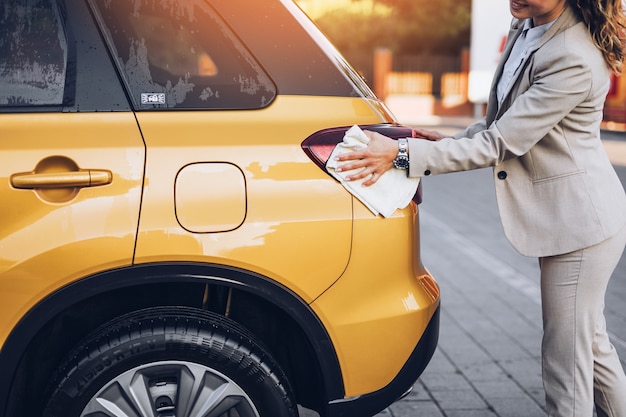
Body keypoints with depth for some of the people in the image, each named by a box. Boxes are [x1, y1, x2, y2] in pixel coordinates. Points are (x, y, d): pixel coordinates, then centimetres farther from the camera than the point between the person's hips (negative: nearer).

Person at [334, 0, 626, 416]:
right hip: (566, 217, 9)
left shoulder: (573, 60, -27)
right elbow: (508, 120, 14)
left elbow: (499, 144, -26)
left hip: (580, 223, -9)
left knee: (567, 358, 0)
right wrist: (453, 141, 3)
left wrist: (403, 154, -26)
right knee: (590, 342, 24)